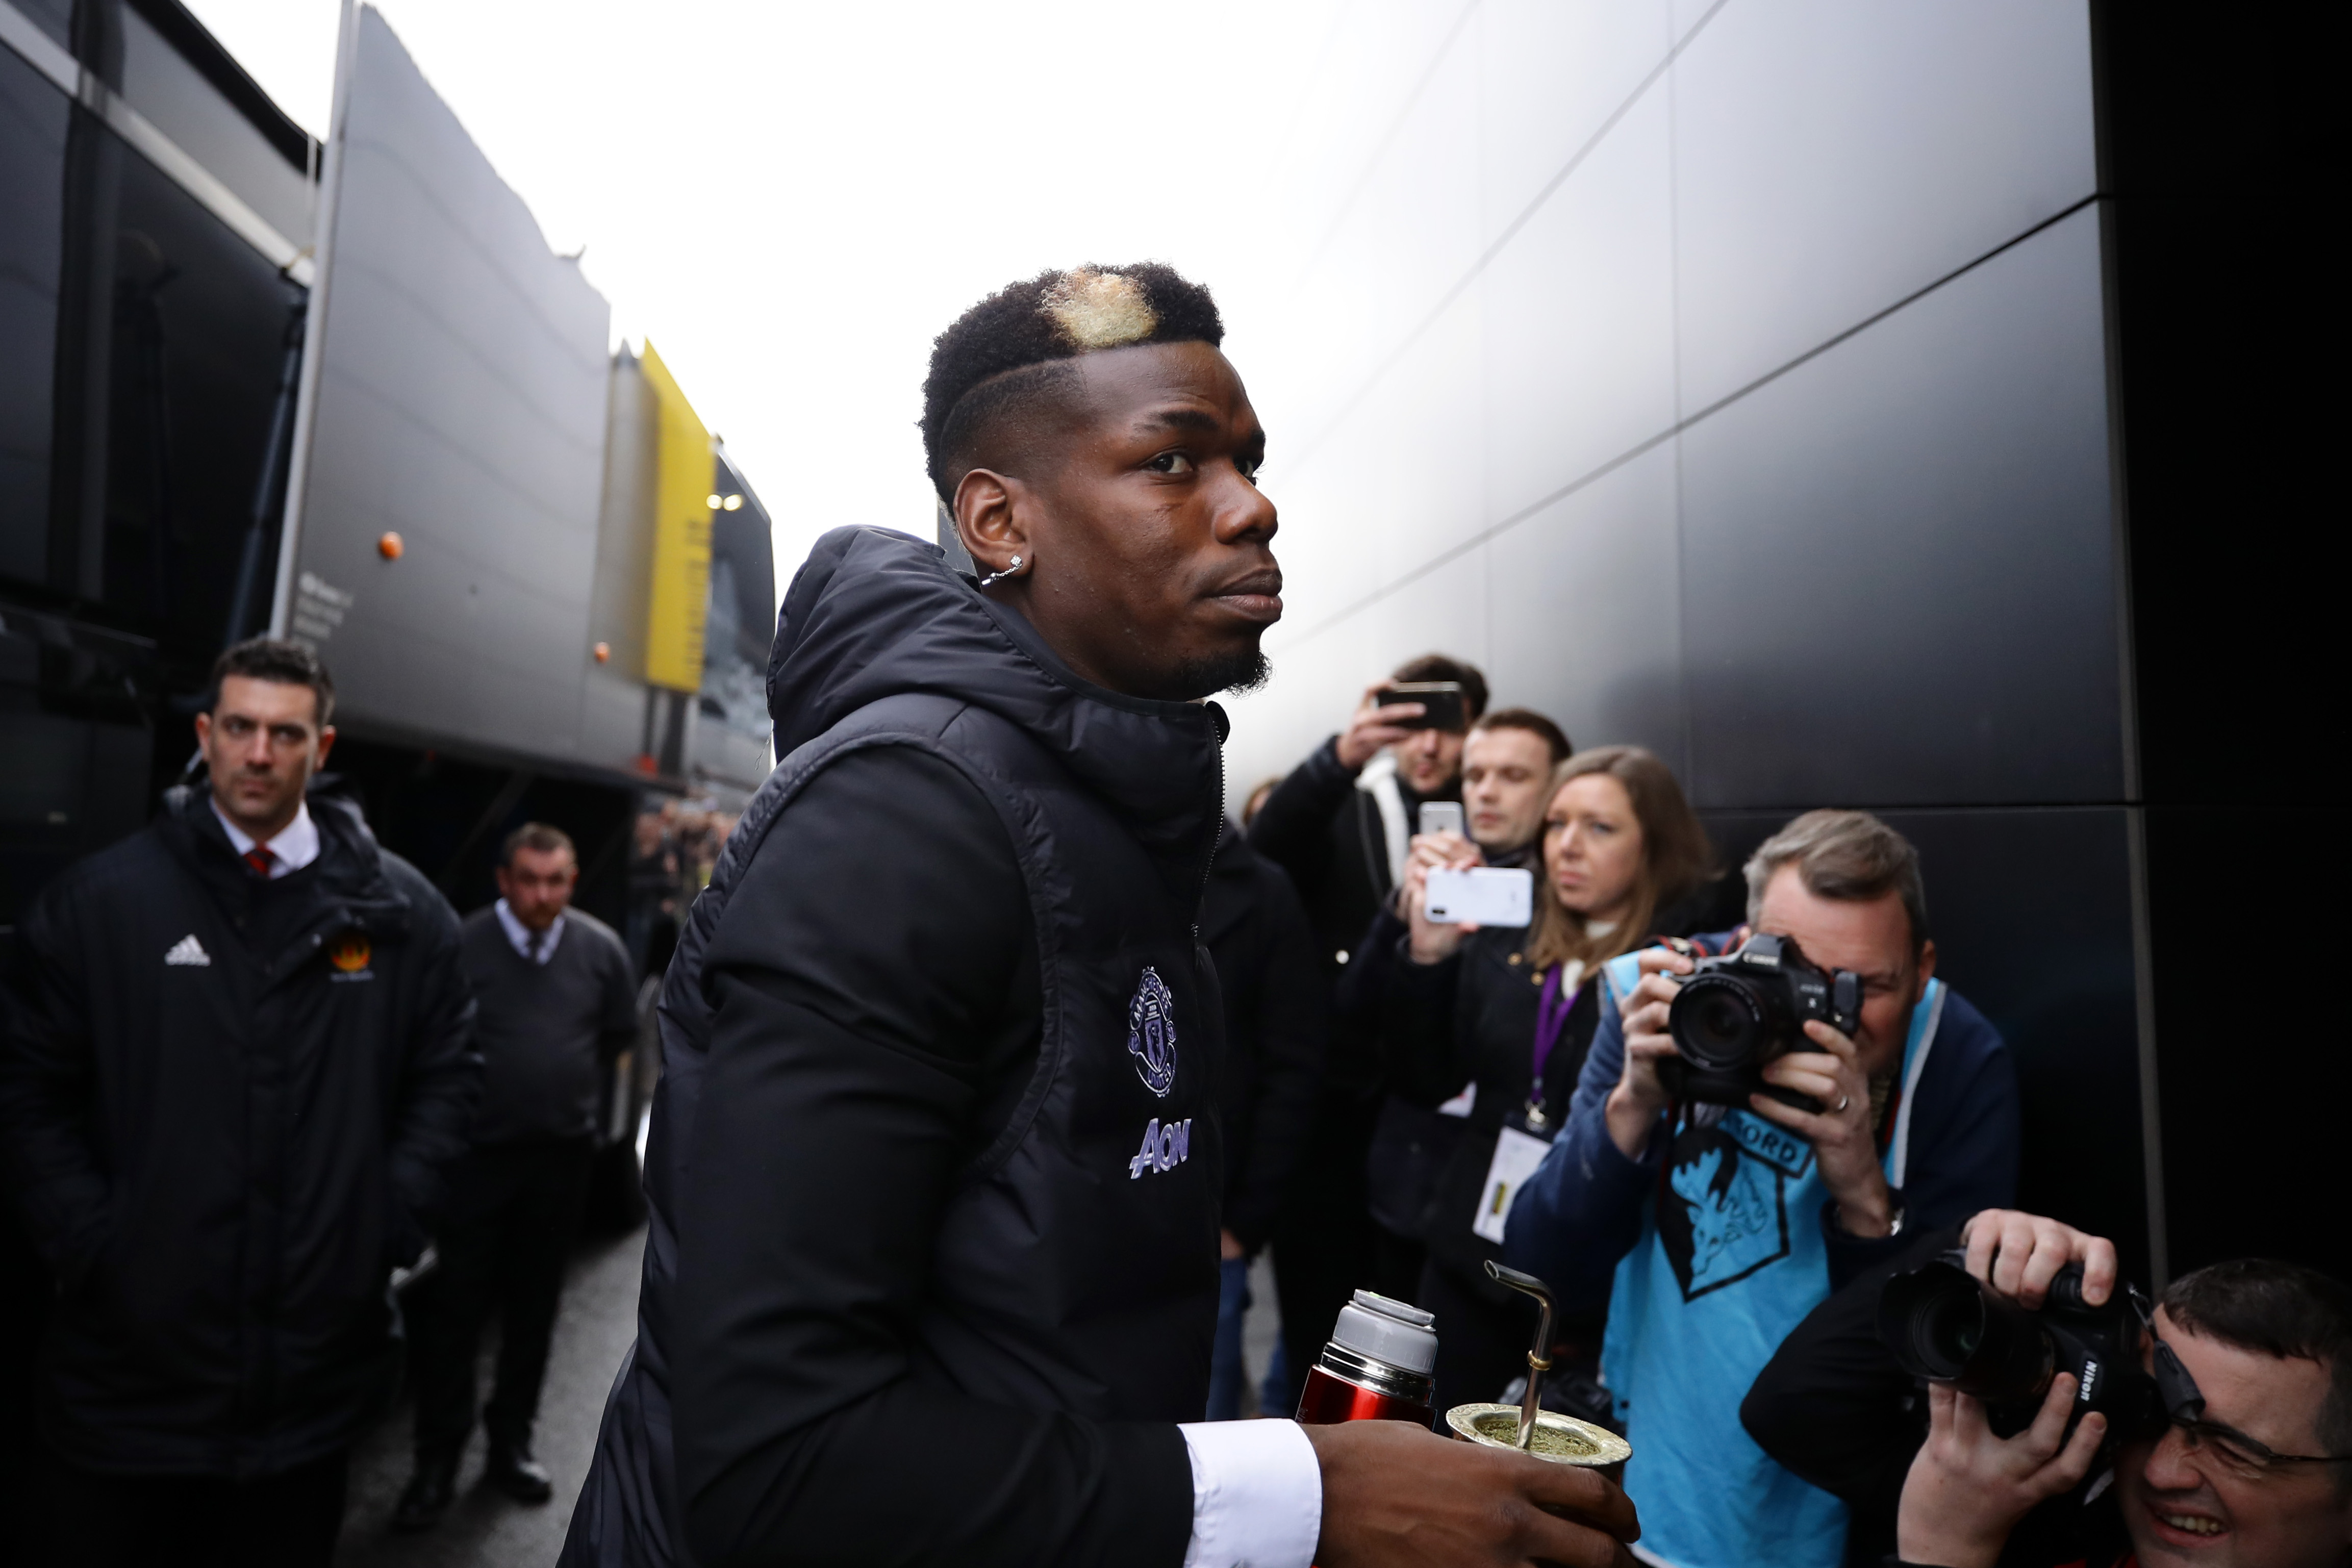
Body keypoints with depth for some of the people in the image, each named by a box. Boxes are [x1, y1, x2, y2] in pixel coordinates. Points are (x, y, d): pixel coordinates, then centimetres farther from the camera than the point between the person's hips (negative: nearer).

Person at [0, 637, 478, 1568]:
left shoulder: (399, 910, 1)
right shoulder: (98, 900, -2)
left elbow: (446, 1073, 5)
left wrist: (394, 1219, -3)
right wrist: (86, 1238, -8)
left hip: (317, 1350, 1)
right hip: (133, 1350, -1)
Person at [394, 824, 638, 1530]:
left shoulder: (600, 949, -1)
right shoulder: (464, 945, -12)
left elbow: (620, 1034, 14)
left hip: (561, 1158, 3)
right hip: (478, 1155, -3)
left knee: (533, 1311, 14)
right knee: (454, 1311, 3)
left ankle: (511, 1446, 30)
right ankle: (437, 1464, 18)